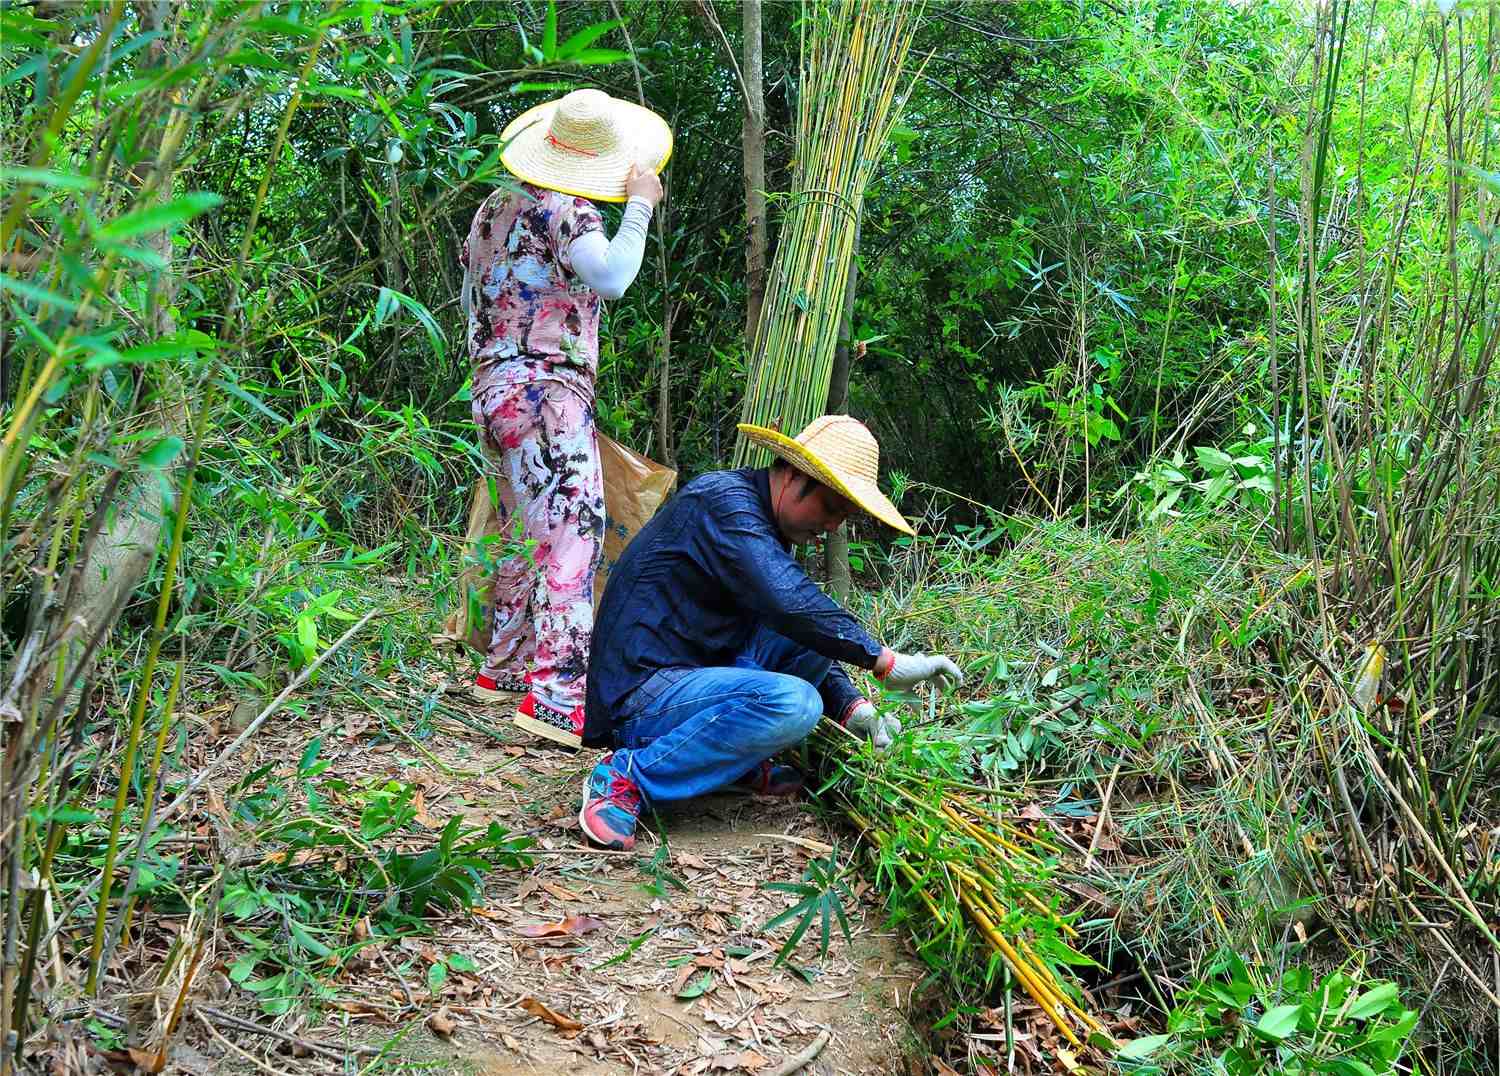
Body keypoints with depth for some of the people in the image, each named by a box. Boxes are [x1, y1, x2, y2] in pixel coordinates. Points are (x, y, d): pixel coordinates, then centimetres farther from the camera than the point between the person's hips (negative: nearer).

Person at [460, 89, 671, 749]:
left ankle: (503, 669, 26)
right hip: (547, 391, -9)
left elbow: (471, 299, 26)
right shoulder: (565, 211, -9)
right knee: (572, 534, -14)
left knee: (528, 534, 18)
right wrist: (640, 205, -15)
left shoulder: (494, 207, 18)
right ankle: (555, 695, -22)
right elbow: (610, 277, -27)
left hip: (494, 387, 9)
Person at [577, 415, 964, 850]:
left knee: (817, 633, 5)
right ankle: (627, 778, -17)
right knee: (793, 702, -30)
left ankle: (744, 764, 6)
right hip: (640, 697, -10)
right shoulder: (723, 498, -14)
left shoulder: (769, 533, 16)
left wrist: (852, 707, 2)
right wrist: (883, 659, -23)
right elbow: (788, 602, -28)